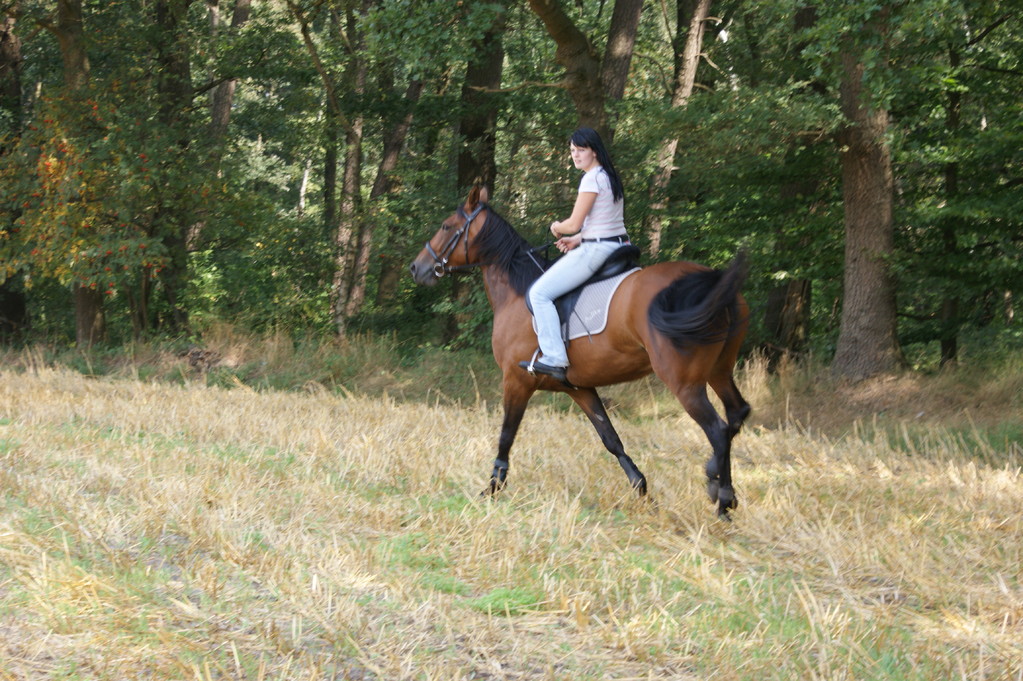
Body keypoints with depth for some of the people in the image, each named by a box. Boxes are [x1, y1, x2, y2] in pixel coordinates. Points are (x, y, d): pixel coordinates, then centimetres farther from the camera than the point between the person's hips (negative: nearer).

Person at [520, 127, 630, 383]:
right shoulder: (610, 176, 15)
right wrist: (579, 238, 14)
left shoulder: (592, 179, -15)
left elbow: (574, 224, -16)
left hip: (597, 251, -11)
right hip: (618, 245, 11)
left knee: (540, 293, -11)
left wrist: (557, 227, 5)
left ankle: (555, 359, -17)